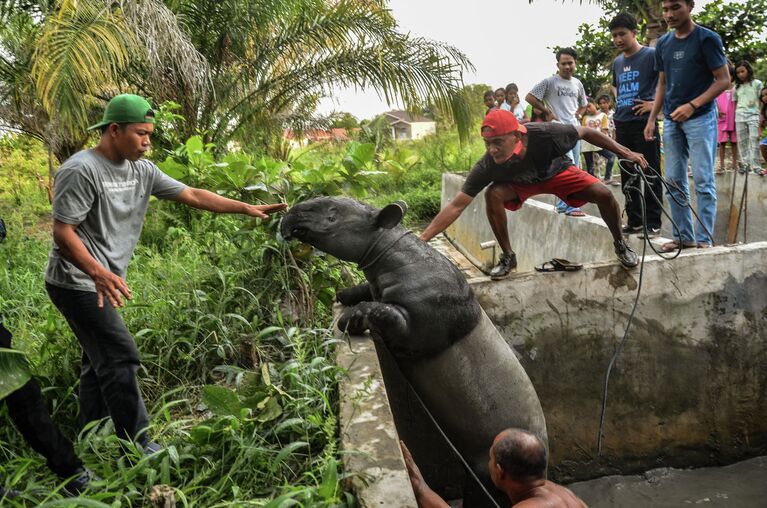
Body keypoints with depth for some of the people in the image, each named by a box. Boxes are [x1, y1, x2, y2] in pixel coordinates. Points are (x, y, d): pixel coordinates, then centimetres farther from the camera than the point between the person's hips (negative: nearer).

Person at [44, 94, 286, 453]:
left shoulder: (142, 170, 6)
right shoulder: (81, 170, -17)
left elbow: (193, 196, 6)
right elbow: (62, 232, -20)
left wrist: (247, 209, 1)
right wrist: (98, 272, -35)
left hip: (102, 283, 9)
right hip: (78, 282, -8)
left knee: (100, 359, 14)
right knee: (120, 358, -10)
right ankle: (138, 447, -2)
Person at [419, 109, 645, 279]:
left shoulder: (546, 134, -41)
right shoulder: (487, 166, -38)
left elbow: (586, 132, -21)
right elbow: (456, 206, -35)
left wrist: (625, 152, -16)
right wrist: (422, 238, -44)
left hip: (559, 172, 0)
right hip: (520, 182, 0)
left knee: (603, 194, -20)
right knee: (493, 194, -29)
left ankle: (620, 244, 11)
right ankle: (508, 257, -8)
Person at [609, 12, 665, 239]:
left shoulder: (651, 55, -6)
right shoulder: (617, 62, 13)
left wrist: (655, 103, -14)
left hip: (644, 123, -7)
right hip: (622, 125, 7)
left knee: (651, 175, -2)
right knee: (627, 176, 10)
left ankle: (653, 223, 2)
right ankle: (634, 221, 18)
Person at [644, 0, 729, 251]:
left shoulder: (707, 39, -6)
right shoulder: (663, 44, 10)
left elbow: (723, 80, -8)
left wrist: (693, 105, -21)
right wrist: (651, 119, 7)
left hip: (700, 118, -6)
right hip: (671, 120, 6)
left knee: (703, 181, -5)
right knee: (674, 182, 6)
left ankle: (704, 239, -1)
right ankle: (683, 236, 13)